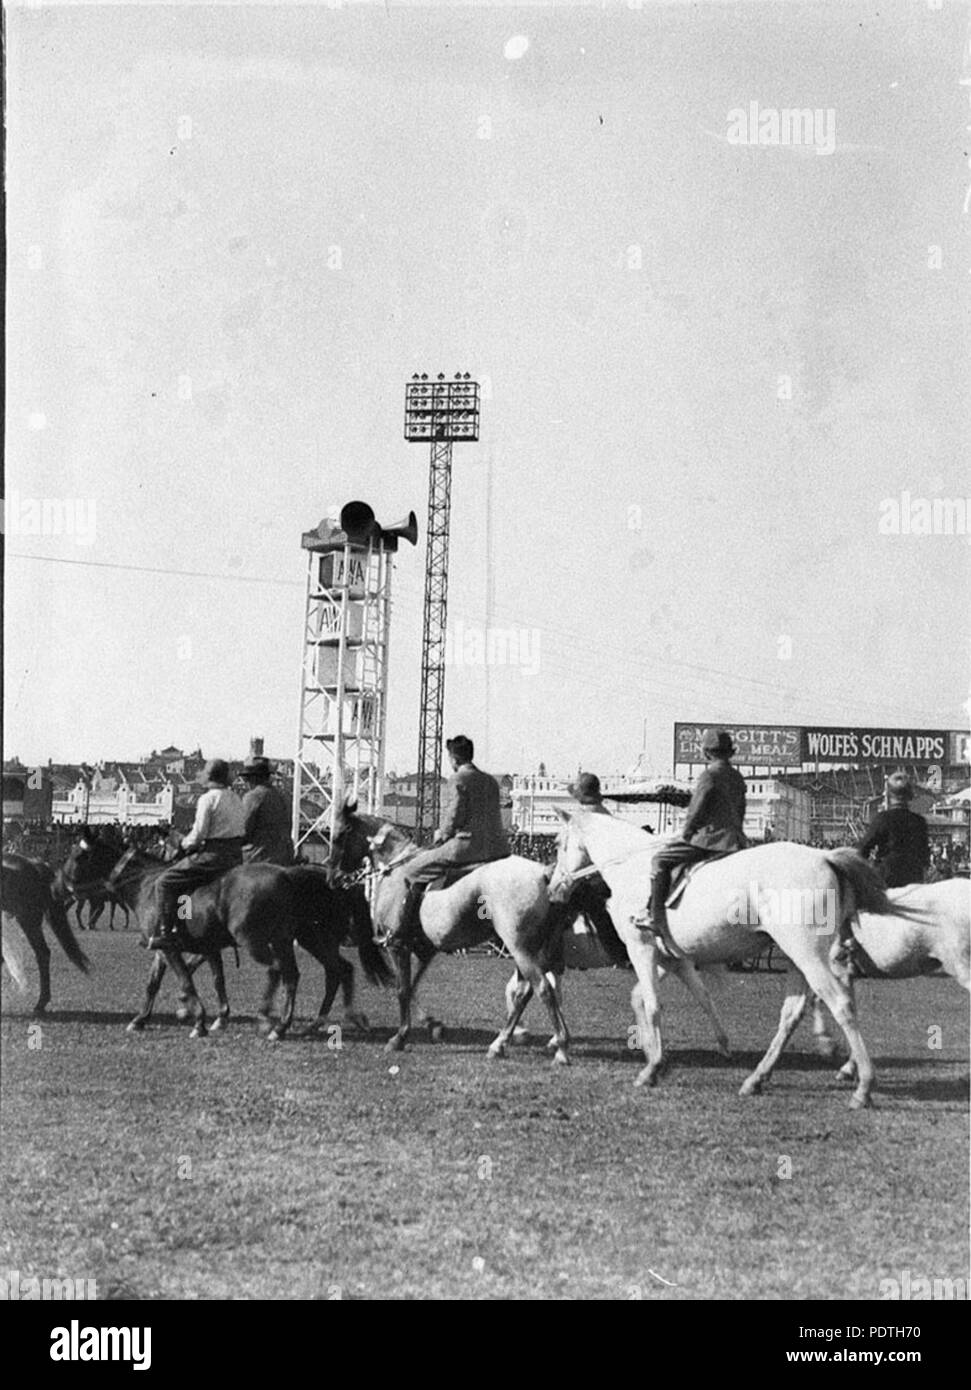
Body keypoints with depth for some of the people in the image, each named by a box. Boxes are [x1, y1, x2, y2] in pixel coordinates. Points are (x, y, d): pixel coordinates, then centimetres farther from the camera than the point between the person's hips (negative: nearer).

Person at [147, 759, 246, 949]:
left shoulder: (208, 799, -11)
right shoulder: (236, 799, 13)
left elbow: (199, 834, -16)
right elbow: (244, 830, 16)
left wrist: (186, 844, 6)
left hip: (213, 855, -9)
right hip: (236, 856, 9)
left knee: (165, 882, -2)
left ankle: (166, 932, -9)